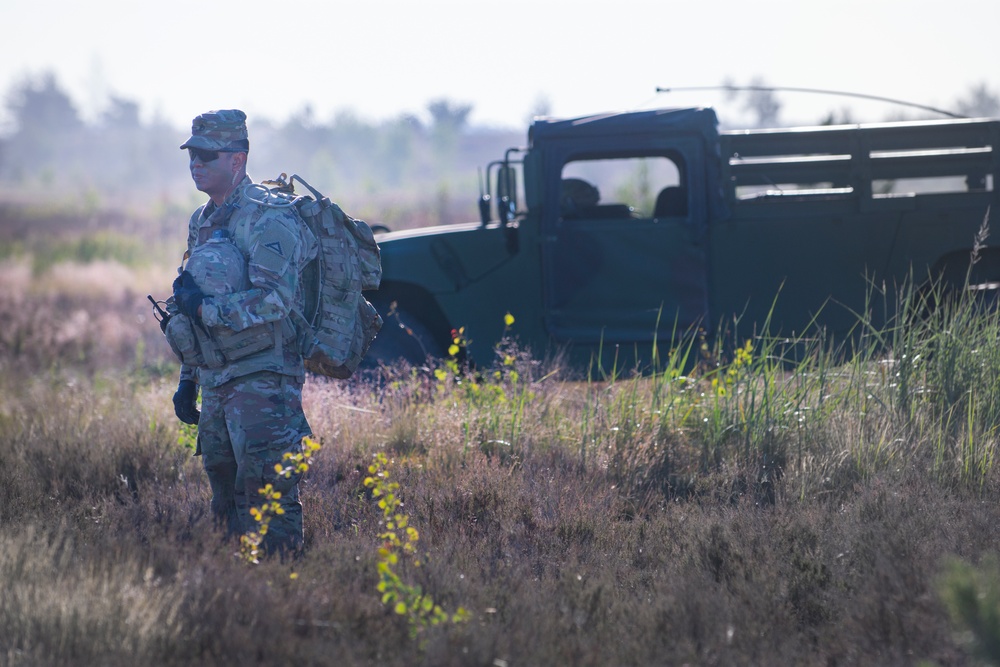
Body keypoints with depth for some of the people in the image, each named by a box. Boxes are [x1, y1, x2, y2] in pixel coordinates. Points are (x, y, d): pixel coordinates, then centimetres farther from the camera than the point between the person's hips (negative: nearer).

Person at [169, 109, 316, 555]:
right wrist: (188, 380, 21)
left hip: (262, 380, -9)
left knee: (268, 499, -10)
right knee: (226, 504, 11)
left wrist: (204, 308, -18)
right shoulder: (201, 223, 16)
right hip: (216, 383, 9)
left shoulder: (267, 219, -12)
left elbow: (276, 299, -25)